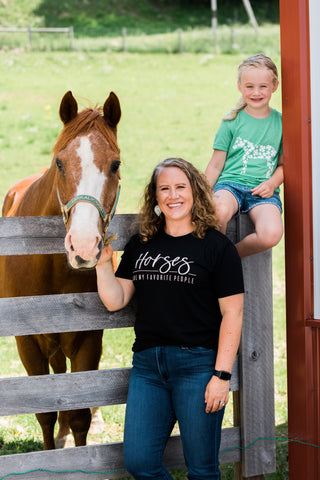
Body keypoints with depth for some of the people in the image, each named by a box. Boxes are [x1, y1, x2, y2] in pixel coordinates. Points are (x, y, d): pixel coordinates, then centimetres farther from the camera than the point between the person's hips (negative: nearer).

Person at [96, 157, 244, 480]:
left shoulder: (217, 246, -3)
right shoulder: (140, 245, 11)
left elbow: (232, 314, -6)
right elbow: (115, 301, 10)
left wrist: (222, 375, -12)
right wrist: (103, 262, -5)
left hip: (197, 363, -4)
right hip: (147, 364, 5)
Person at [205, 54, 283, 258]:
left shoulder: (280, 122, 10)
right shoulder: (232, 121, 6)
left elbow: (283, 164, 17)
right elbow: (216, 165, 10)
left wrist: (272, 183, -3)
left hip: (263, 191, 1)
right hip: (231, 183, -1)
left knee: (272, 234, -32)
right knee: (219, 211, -39)